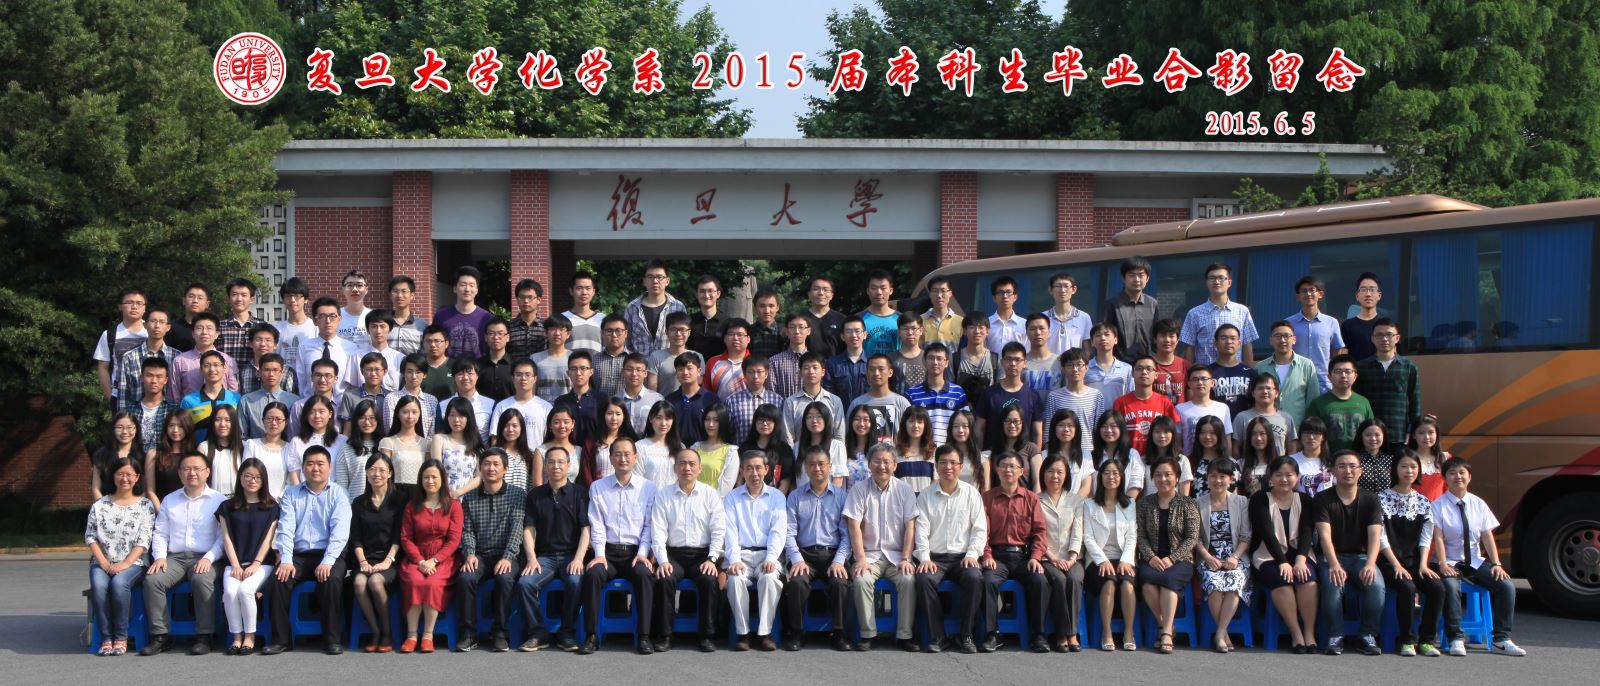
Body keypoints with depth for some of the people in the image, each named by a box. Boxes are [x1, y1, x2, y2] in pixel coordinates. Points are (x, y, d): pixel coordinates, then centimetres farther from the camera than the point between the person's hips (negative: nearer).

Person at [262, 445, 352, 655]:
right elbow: (286, 529, 3)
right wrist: (286, 560, -13)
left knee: (331, 579, -32)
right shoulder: (291, 494, 14)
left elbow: (340, 531, -7)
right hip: (298, 554, 2)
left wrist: (327, 561, -21)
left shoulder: (338, 494, 6)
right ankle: (280, 639, -17)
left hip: (328, 553, -2)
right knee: (280, 578, -26)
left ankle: (333, 639, -22)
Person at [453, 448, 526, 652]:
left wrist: (507, 557, -20)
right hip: (479, 555, 2)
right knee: (465, 577, -30)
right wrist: (469, 554, -14)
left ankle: (500, 633, -21)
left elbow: (517, 528, -6)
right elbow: (467, 530, 6)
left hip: (505, 555, -2)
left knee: (505, 577, -34)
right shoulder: (469, 498, 13)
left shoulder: (517, 495, 5)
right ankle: (469, 633, -17)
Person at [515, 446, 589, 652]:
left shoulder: (580, 493, 7)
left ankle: (566, 634, -16)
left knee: (575, 581, -33)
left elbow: (586, 528, -1)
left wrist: (578, 558, -15)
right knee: (524, 583, -26)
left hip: (571, 555, -2)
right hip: (544, 555, 2)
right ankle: (538, 633, -12)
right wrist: (532, 558, -9)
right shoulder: (535, 494, 13)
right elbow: (528, 529, 7)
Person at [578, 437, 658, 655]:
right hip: (608, 551, 1)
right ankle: (591, 636, -25)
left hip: (636, 551, -1)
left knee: (645, 575, -32)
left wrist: (642, 554, -9)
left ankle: (644, 637, -29)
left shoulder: (648, 487, 8)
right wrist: (600, 554, -8)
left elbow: (649, 525, 4)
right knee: (592, 574, -30)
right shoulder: (598, 488, 11)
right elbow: (597, 525, 4)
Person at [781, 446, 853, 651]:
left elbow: (846, 534, 4)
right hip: (804, 553, 0)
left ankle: (839, 634, -14)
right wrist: (797, 560, -12)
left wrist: (839, 561, -11)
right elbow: (789, 533, 4)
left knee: (840, 582, -30)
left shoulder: (841, 496, 9)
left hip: (833, 553, 0)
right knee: (796, 582, -31)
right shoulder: (795, 497, 11)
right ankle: (794, 633, -14)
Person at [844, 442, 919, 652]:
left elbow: (910, 527, 1)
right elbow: (855, 526, -5)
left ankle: (904, 635, -18)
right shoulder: (859, 489, 1)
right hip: (869, 554, -1)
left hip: (896, 554, 1)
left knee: (908, 579, -27)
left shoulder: (904, 489, 5)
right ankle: (867, 634, -19)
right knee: (861, 580, -29)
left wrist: (905, 559, -9)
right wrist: (861, 559, -14)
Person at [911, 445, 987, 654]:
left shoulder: (971, 493, 10)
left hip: (963, 556, 0)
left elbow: (980, 529, 6)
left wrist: (972, 554, -9)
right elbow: (921, 529, 2)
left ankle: (965, 635, -20)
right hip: (934, 557, 0)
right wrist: (924, 558, -12)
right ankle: (937, 636, -22)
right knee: (924, 579, -32)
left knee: (975, 578, -32)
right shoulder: (926, 495, 10)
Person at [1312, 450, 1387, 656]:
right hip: (1332, 557, -1)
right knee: (1333, 585, -33)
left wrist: (1370, 564, -29)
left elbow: (1375, 535, -9)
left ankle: (1369, 636, -14)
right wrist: (1334, 565, -32)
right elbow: (1325, 535, -14)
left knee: (1376, 585, -29)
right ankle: (1335, 637, -20)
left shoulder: (1370, 499, 4)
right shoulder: (1322, 499, -1)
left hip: (1361, 556, 1)